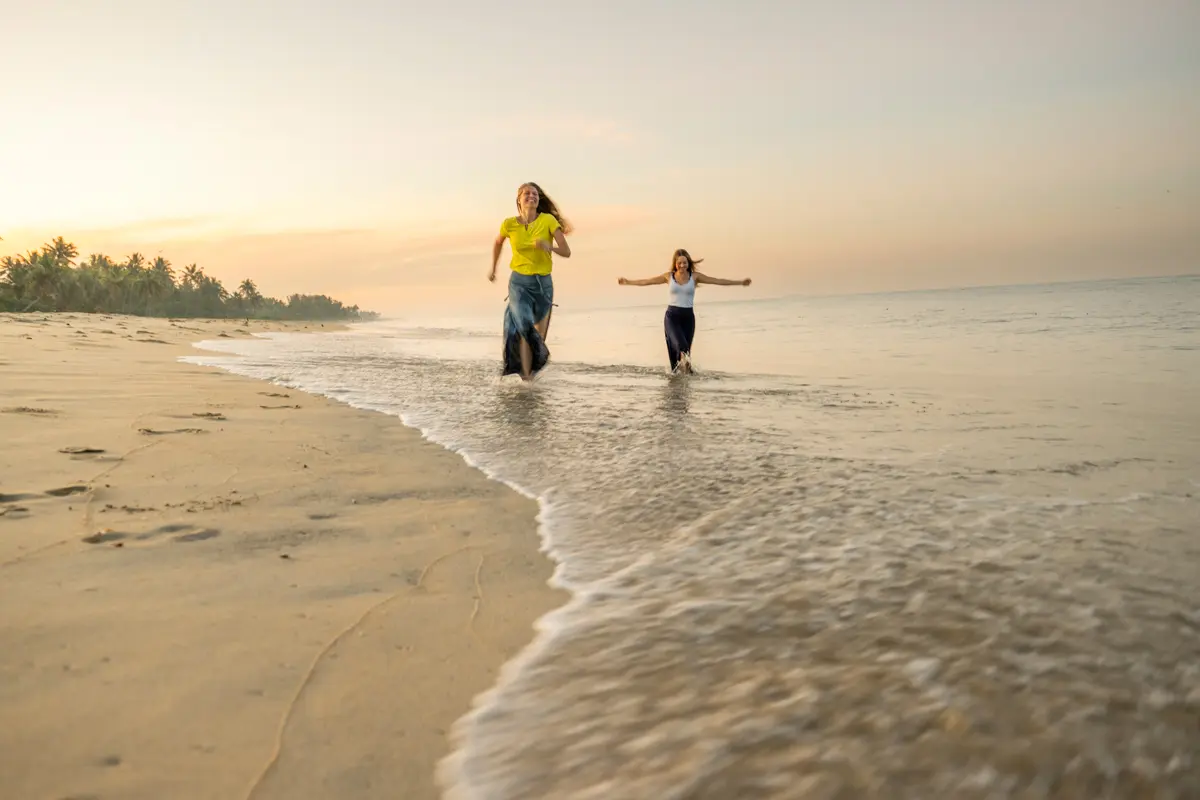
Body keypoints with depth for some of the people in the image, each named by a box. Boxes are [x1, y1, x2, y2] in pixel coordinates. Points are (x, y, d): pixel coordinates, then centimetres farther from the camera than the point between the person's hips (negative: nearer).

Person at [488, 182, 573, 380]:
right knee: (525, 328, -20)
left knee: (539, 332, 13)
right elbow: (498, 242, 17)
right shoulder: (509, 223, -5)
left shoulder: (548, 220, -9)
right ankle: (526, 374, -8)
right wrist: (493, 268, 24)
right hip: (519, 282, -1)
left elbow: (566, 252, -11)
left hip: (543, 282, 1)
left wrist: (549, 247, -30)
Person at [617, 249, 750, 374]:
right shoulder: (669, 276, 5)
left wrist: (740, 282, -1)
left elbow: (718, 281, 3)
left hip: (688, 316, 2)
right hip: (672, 316, -2)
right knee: (680, 344, -26)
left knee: (685, 350, -1)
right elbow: (647, 281, 11)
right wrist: (628, 282, 10)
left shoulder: (695, 276, 4)